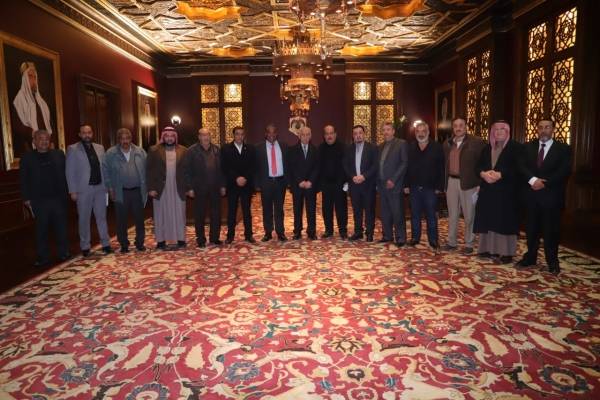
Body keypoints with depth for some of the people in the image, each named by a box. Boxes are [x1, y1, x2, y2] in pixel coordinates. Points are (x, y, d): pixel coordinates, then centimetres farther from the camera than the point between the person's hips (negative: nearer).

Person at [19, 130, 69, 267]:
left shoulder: (59, 154, 7)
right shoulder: (27, 158, 4)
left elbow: (66, 174, 8)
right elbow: (23, 179, 3)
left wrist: (67, 191, 1)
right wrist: (26, 198, -2)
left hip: (58, 198, 1)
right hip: (39, 200, -1)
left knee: (61, 227, 9)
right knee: (41, 230, 5)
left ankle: (63, 253, 20)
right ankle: (42, 257, 14)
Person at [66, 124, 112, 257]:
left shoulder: (100, 148, 9)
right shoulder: (73, 149, -2)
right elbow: (70, 172, -4)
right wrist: (73, 191, -9)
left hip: (100, 187, 3)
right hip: (84, 189, -3)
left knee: (102, 217, 8)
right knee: (84, 219, 6)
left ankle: (105, 243, 17)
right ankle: (85, 246, 16)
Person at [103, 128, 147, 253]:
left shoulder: (140, 152, 5)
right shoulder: (111, 153, 1)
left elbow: (146, 170, 6)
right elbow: (106, 171, 4)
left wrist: (146, 187, 1)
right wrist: (110, 188, -1)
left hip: (137, 191, 1)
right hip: (120, 192, -1)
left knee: (139, 219, 6)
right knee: (121, 220, 6)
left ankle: (140, 243, 19)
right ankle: (124, 244, 18)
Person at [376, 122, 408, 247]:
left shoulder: (401, 144, -2)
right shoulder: (380, 146, 17)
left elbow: (404, 163, -9)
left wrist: (393, 180, -14)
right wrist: (378, 182, 7)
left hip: (395, 185, -6)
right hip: (382, 185, 6)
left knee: (397, 213, -5)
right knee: (385, 213, 9)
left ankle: (400, 238, 4)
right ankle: (387, 235, 18)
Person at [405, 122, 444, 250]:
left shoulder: (436, 147, -3)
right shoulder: (410, 148, 5)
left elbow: (441, 168, -4)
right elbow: (406, 167, 6)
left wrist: (439, 187, -8)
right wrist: (406, 185, 1)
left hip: (430, 188, -2)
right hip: (414, 187, 3)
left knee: (431, 215, 3)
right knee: (415, 214, 9)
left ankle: (433, 241, 11)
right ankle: (415, 237, 20)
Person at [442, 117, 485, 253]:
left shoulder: (476, 142, -5)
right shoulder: (447, 143, 9)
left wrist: (481, 183, -11)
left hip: (468, 183, -4)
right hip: (451, 182, 4)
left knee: (469, 215, 4)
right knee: (452, 215, 12)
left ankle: (469, 244, 15)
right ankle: (451, 242, 21)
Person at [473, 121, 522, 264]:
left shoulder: (515, 147, -1)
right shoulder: (487, 148, 16)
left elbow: (518, 168, -11)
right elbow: (478, 166, 10)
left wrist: (500, 175, -23)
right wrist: (483, 173, -12)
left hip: (506, 191, -5)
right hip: (488, 191, 5)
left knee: (504, 221, -5)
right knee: (489, 220, 6)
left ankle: (506, 253, 0)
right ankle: (489, 248, 14)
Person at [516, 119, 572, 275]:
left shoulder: (563, 149, 1)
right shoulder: (528, 146, 9)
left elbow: (564, 172, -10)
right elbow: (522, 166, -3)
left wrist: (544, 182, -17)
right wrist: (533, 179, -19)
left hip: (551, 196, -2)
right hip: (532, 194, 3)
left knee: (551, 230, 3)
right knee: (532, 228, 10)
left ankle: (552, 262, 15)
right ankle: (530, 257, 22)